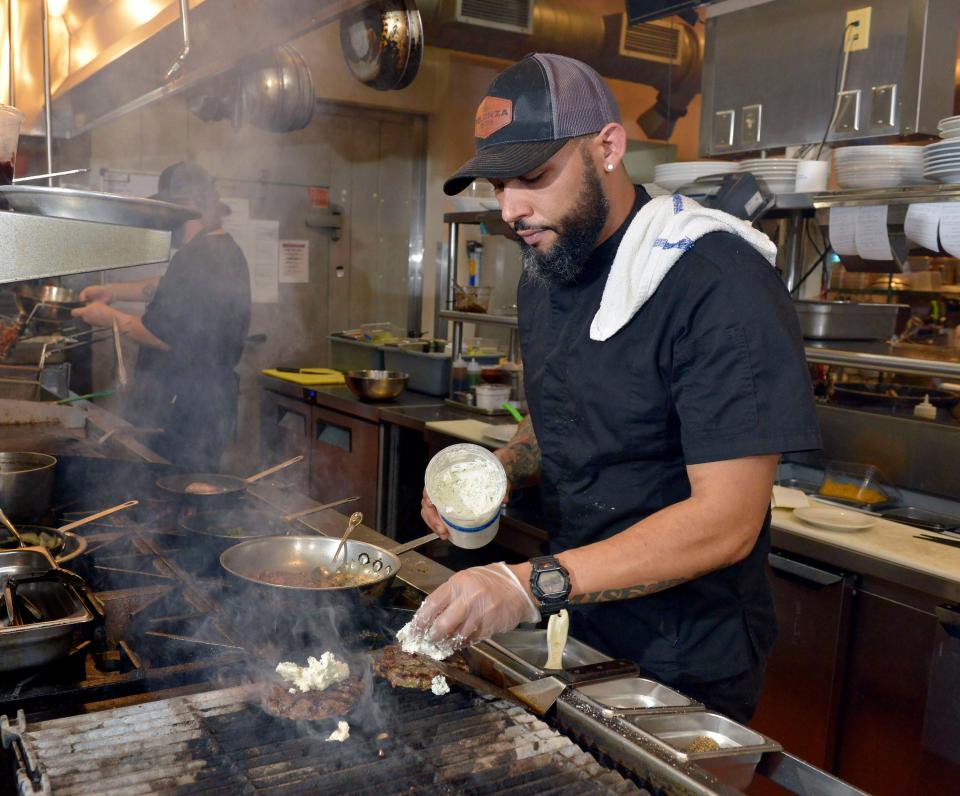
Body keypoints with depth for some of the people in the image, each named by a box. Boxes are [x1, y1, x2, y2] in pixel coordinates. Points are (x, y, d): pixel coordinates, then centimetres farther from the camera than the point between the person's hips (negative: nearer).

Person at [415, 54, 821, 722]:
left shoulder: (719, 282, -24)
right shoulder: (545, 275, 3)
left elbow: (727, 521, -28)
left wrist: (533, 585, -35)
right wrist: (496, 473, -5)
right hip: (571, 629, 8)